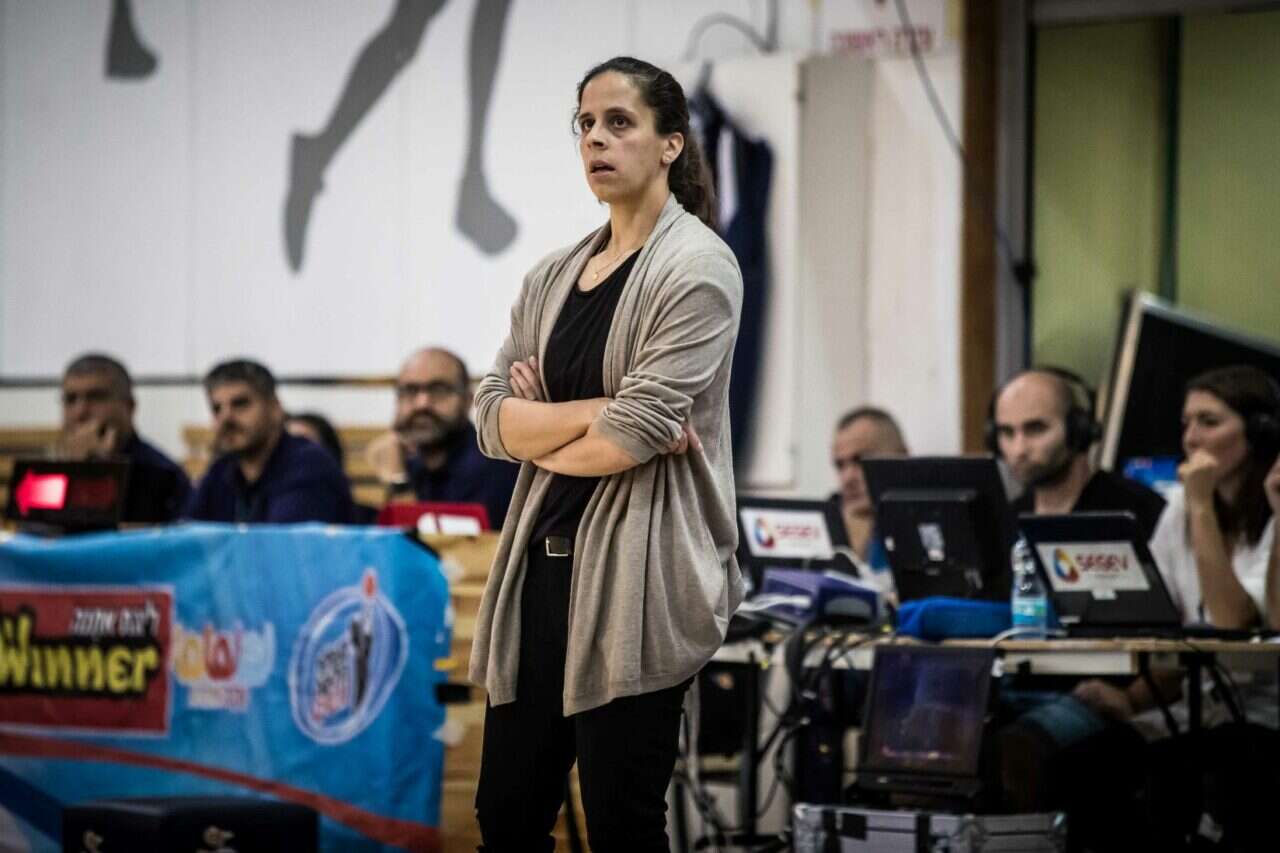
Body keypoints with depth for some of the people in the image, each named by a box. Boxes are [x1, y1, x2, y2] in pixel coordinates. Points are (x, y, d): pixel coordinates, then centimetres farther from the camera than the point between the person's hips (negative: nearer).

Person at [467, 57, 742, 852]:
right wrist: (594, 414, -11)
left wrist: (538, 430, 1)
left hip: (637, 574, -7)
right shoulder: (553, 276, 14)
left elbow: (636, 434, -16)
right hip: (544, 564, 7)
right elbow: (493, 418, 4)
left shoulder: (696, 268, -8)